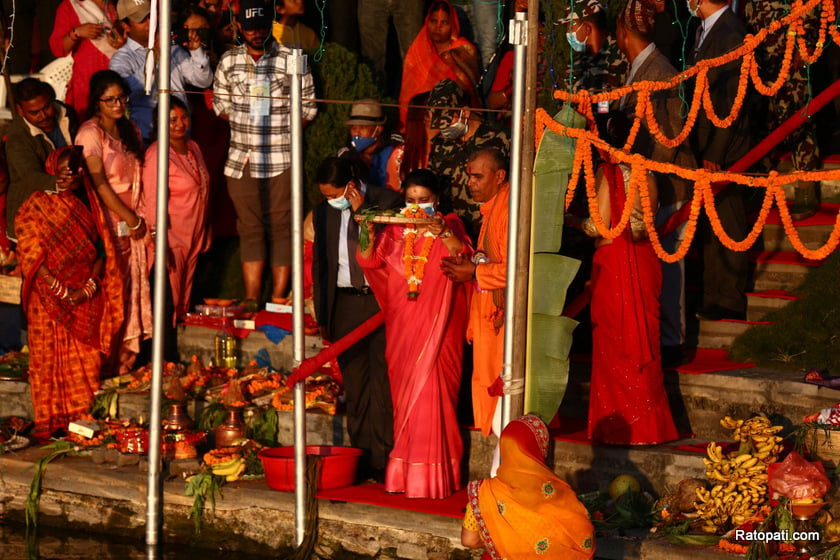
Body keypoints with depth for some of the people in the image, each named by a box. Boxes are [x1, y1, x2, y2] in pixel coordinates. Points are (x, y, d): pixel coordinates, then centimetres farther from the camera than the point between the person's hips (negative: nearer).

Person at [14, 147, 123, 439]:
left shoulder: (89, 204, 11)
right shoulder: (35, 207, -1)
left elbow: (102, 250, 7)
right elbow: (31, 256, -8)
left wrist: (89, 286, -9)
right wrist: (61, 291, -15)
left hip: (87, 301, 3)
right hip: (49, 300, -3)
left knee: (87, 361, 1)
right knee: (49, 360, -2)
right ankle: (49, 424, 3)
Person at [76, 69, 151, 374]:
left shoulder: (130, 131, 14)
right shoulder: (90, 133, -10)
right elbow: (98, 183, -15)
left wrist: (140, 219, 3)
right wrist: (130, 219, -12)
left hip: (133, 225, 7)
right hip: (106, 222, -7)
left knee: (132, 289, 7)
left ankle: (125, 356, 15)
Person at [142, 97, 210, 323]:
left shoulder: (193, 148, 9)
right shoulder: (156, 154, -15)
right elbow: (153, 203, -18)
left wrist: (205, 235, 18)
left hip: (194, 237, 8)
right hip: (170, 239, -7)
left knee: (183, 301, 13)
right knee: (167, 304, -4)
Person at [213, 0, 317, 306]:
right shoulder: (229, 61, 8)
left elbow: (307, 108, 3)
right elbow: (220, 103, 16)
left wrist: (281, 130, -2)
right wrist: (247, 127, 6)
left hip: (282, 162, -3)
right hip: (241, 160, 3)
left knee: (281, 226, -2)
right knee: (249, 227, 7)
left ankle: (278, 298, 2)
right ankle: (252, 298, 10)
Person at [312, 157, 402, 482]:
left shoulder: (388, 202, -2)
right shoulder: (323, 213, 12)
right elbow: (319, 266, 18)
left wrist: (362, 211, -13)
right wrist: (322, 316, 15)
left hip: (380, 300, -4)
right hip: (345, 305, 4)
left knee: (382, 381, -7)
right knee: (355, 385, 6)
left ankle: (381, 459, -4)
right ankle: (360, 456, 11)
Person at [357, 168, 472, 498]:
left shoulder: (449, 225, 0)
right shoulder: (396, 230, 11)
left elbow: (464, 259, -16)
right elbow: (369, 261, 1)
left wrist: (443, 233, -31)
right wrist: (369, 234, -18)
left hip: (436, 326, -4)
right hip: (402, 324, 4)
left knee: (430, 391, -10)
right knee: (403, 394, 7)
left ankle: (431, 475, -6)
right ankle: (404, 473, 13)